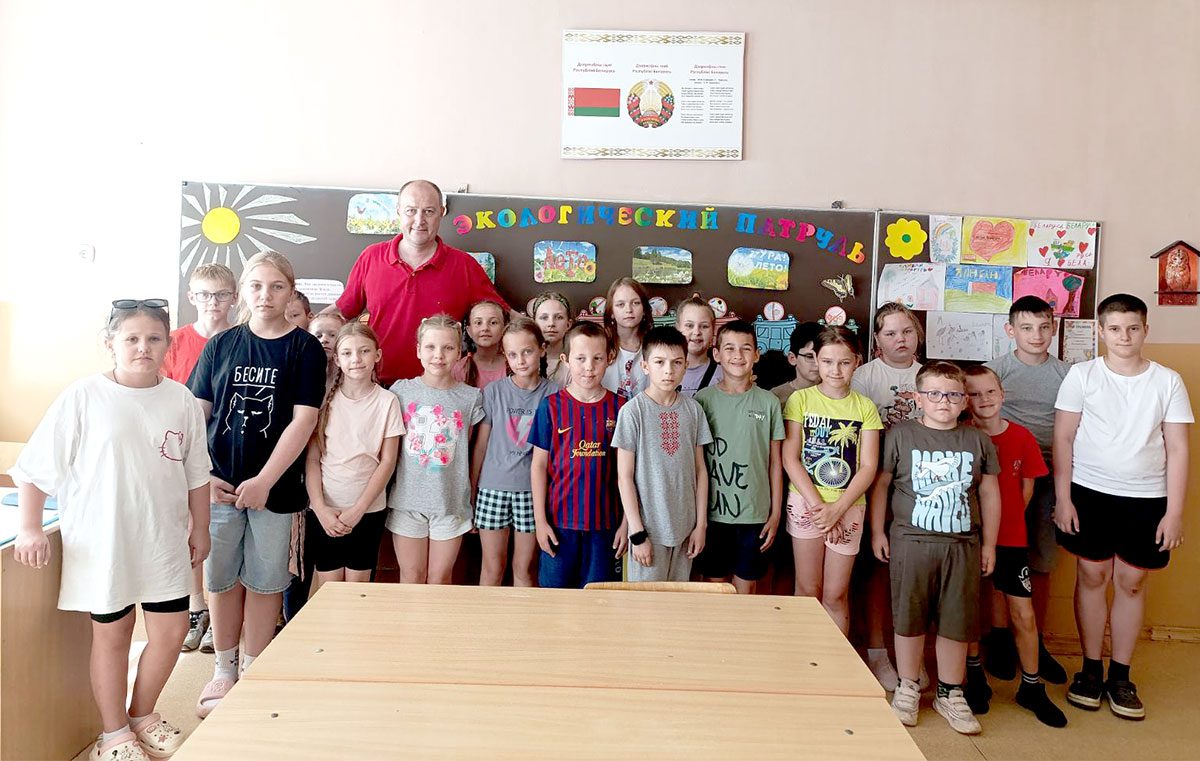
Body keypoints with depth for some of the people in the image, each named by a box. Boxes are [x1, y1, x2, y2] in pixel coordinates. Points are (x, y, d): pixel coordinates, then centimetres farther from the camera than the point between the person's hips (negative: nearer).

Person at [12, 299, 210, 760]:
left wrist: (200, 528, 12)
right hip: (101, 543, -3)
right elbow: (34, 468, -6)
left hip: (164, 541, 3)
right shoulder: (83, 397, -9)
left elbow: (196, 474, 8)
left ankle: (142, 714, 35)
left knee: (171, 632, 9)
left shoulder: (181, 400, 0)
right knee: (112, 635, 12)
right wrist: (30, 528, -12)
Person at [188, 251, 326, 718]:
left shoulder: (305, 350, -3)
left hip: (274, 487, -2)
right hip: (218, 484, 2)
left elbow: (303, 420, -10)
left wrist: (264, 481, -14)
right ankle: (223, 669, 28)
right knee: (221, 578, 11)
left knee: (264, 581, 7)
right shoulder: (220, 345, 6)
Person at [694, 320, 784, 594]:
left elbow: (775, 462, 5)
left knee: (746, 587, 10)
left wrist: (775, 513, 4)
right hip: (713, 510, -1)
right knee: (715, 584, 10)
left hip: (755, 513, 1)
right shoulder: (703, 399, -2)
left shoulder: (768, 402, 1)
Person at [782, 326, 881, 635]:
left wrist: (836, 509, -11)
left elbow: (868, 467, -1)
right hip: (805, 503, -1)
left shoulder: (865, 407, 4)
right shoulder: (800, 399, 0)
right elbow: (790, 459, -4)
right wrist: (818, 506, -11)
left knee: (836, 595, 6)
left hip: (848, 507, 1)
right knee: (808, 591, 5)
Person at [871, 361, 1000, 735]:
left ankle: (950, 693, 25)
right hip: (911, 541, -2)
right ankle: (908, 689, 24)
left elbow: (989, 492, 11)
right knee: (909, 617, 7)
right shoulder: (899, 435, -3)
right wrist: (877, 532, 0)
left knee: (956, 621, 9)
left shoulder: (978, 440, 5)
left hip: (962, 545, 2)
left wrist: (988, 543, 11)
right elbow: (880, 483, 2)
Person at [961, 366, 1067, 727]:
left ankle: (1031, 687, 21)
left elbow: (1027, 486, 6)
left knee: (1024, 614, 3)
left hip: (1010, 538, 1)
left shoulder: (1021, 437, -3)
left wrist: (1006, 518, 0)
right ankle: (975, 679, 27)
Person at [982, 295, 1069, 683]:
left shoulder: (1065, 373, 6)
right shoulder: (998, 368, 0)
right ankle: (1000, 638, 14)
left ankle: (1036, 643, 21)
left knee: (1042, 563, 9)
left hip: (1049, 476, 2)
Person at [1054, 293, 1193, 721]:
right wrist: (1063, 498, -5)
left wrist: (1174, 512, -2)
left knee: (1132, 581, 7)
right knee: (1092, 575, 5)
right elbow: (1063, 438, -1)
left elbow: (1177, 449, 2)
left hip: (1147, 498, 1)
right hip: (1089, 492, -1)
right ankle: (1090, 670, 19)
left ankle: (1120, 676, 20)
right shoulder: (1082, 375, -1)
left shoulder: (1167, 381, 3)